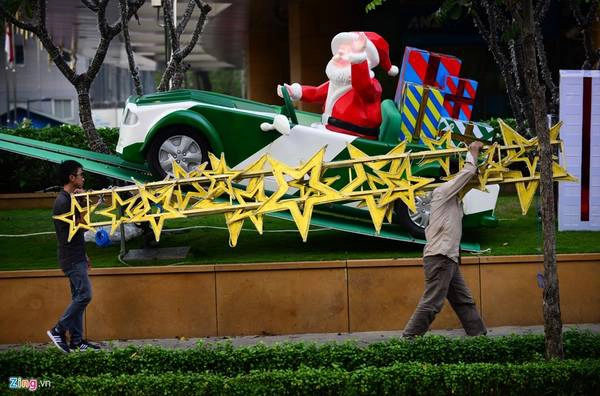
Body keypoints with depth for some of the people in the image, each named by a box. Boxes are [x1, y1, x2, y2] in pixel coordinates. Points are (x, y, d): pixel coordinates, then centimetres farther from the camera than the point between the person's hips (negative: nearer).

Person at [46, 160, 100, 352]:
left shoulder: (69, 199, 15)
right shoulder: (63, 201, -17)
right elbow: (81, 226, -19)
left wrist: (84, 256, 22)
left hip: (76, 257, 10)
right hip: (72, 258, -10)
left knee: (78, 297, 9)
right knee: (84, 295, -11)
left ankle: (76, 341, 11)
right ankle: (58, 331, -4)